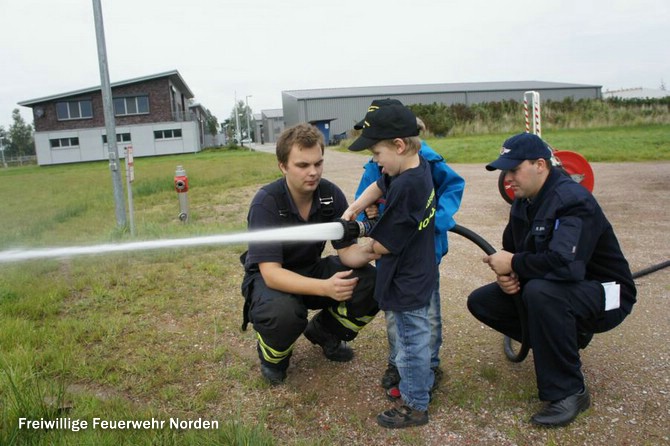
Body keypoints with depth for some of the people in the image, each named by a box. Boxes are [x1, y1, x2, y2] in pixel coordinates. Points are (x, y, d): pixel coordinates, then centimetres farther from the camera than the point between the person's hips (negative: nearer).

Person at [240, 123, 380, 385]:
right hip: (268, 277, -4)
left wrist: (369, 252, -37)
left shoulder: (331, 194, -14)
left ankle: (324, 332, 10)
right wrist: (325, 287, -48)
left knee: (370, 282, -19)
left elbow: (347, 251, -13)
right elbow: (271, 272, -33)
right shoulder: (266, 202, -27)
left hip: (311, 269, 5)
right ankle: (272, 355, 0)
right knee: (283, 312, -38)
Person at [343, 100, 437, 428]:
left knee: (410, 342, 8)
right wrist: (353, 209, 1)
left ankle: (415, 406, 26)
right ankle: (422, 385, 45)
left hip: (406, 282, -9)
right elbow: (379, 186, 14)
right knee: (417, 336, 25)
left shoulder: (405, 188, -30)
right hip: (419, 274, 9)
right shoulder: (420, 167, -3)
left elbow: (381, 246, -22)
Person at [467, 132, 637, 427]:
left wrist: (514, 264, -25)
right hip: (560, 288, 8)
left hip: (604, 294, -8)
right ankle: (566, 338, 12)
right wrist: (505, 274, -14)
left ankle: (569, 393, -21)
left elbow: (565, 264, -40)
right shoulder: (523, 202, 1)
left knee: (540, 292, -40)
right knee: (481, 302, -4)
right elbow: (510, 250, 9)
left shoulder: (574, 201, -25)